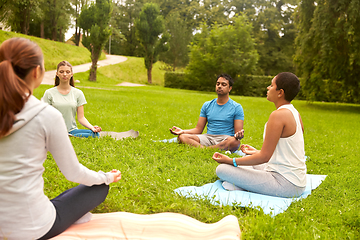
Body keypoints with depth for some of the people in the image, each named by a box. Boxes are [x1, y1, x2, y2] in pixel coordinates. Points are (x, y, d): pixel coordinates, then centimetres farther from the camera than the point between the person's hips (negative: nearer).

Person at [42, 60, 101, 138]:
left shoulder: (78, 93, 9)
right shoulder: (49, 93, 5)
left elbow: (81, 117, 5)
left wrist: (91, 127, -15)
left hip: (72, 130, 4)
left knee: (95, 134, -28)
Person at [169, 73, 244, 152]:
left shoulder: (237, 107, 4)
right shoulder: (207, 105, 16)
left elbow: (237, 132, -3)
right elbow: (198, 129, 13)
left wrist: (238, 135, -29)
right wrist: (182, 131, -5)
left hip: (225, 140, -3)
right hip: (208, 138, 4)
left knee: (235, 142, -40)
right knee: (181, 136, -21)